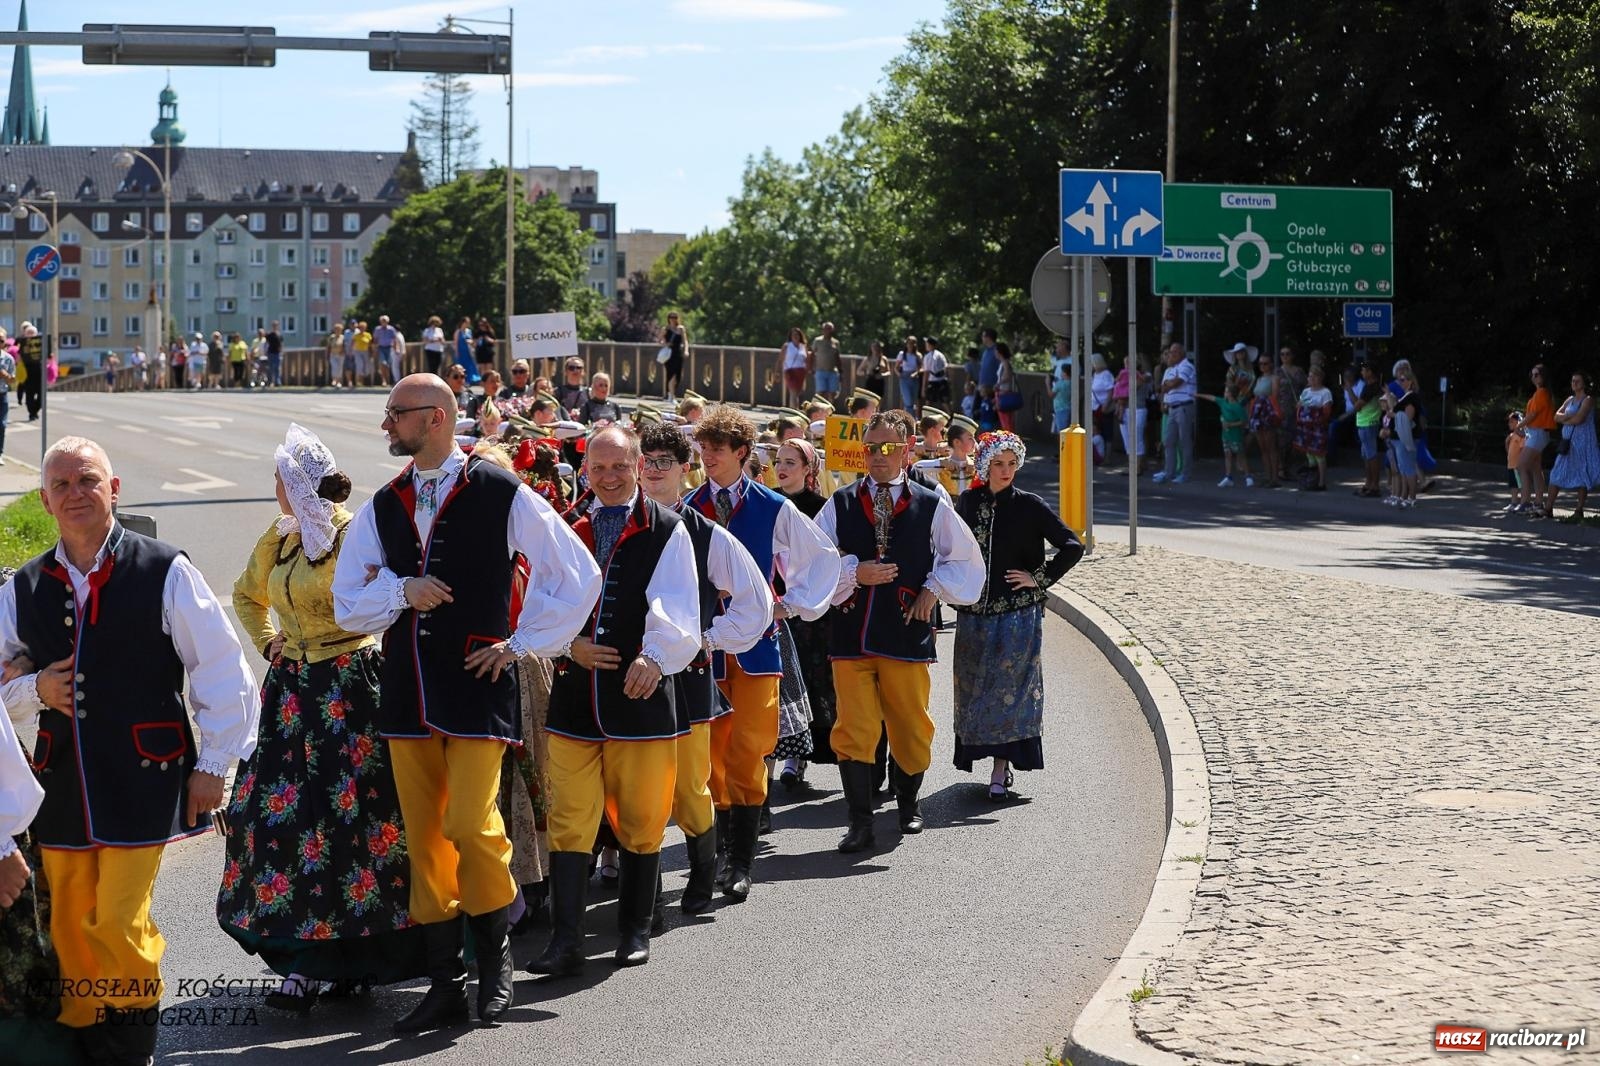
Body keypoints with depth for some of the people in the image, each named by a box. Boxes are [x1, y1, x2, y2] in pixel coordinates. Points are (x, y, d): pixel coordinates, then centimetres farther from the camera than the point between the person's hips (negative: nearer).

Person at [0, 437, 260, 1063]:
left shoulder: (163, 572, -5)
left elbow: (222, 670, -2)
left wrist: (214, 765, -3)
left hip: (143, 777, -4)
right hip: (63, 782, 5)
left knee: (119, 921, -10)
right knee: (70, 928, 8)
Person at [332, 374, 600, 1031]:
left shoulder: (501, 495, -4)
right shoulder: (383, 507, 11)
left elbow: (578, 576, 0)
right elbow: (346, 605, 12)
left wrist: (522, 643, -2)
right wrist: (401, 590, -7)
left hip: (476, 687, -5)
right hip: (407, 692, 5)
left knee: (470, 826, -15)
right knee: (423, 840, 6)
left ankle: (494, 954, 9)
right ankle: (445, 984, 15)